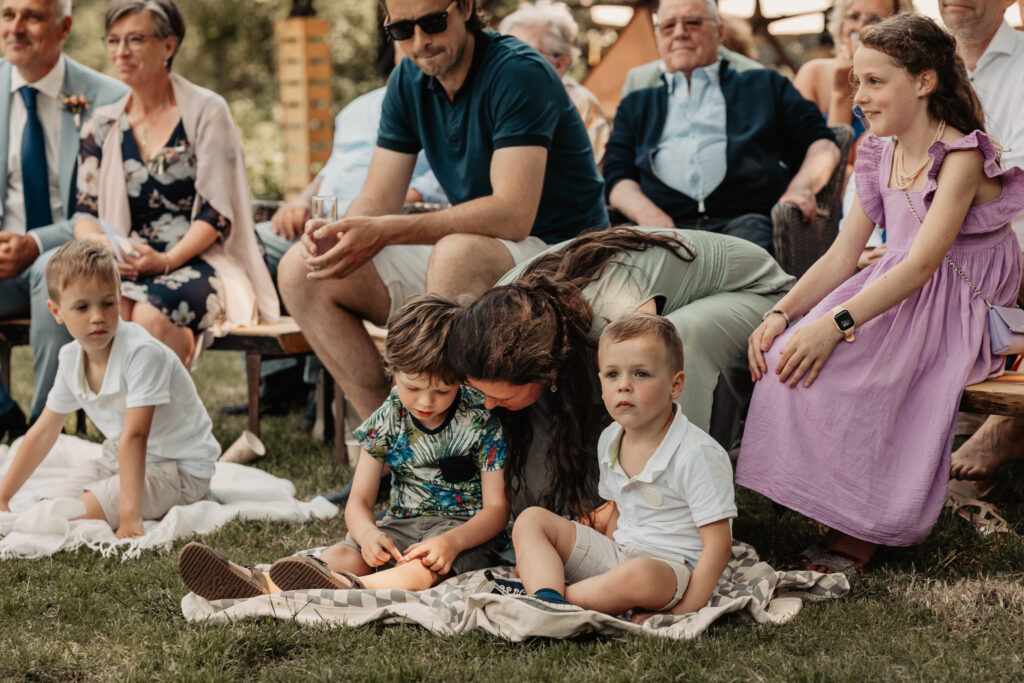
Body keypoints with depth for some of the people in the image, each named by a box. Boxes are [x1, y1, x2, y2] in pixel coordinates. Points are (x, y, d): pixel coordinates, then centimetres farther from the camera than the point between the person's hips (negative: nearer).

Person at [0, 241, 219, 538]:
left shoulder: (142, 353, -27)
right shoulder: (71, 359, -2)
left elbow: (134, 437, -33)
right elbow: (43, 432, 8)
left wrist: (130, 518, -36)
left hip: (182, 470, -8)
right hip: (123, 459, 8)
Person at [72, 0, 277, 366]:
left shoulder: (206, 111, 2)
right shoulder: (102, 126, 15)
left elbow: (217, 214, -5)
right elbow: (85, 213, 12)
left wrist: (167, 260, -20)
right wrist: (104, 248, -12)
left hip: (199, 261, -3)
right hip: (129, 269, 3)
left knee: (150, 314, -35)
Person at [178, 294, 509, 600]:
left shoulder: (481, 422, -8)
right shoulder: (388, 420, 2)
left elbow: (497, 508, -10)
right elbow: (358, 502, 3)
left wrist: (452, 542, -31)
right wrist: (367, 534, -24)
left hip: (468, 530, -4)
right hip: (402, 525, 4)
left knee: (428, 563, -39)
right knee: (344, 554, -27)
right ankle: (262, 587, -56)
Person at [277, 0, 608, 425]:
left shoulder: (519, 73, -19)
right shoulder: (408, 82, 4)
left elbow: (513, 214, -30)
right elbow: (377, 201, 3)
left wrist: (386, 231, -34)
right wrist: (341, 231, -22)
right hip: (470, 251, 8)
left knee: (456, 256, -40)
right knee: (300, 273, -5)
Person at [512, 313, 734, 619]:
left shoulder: (699, 455, -17)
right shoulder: (610, 442, 7)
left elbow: (718, 543, -18)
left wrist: (682, 611, -24)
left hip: (673, 566, -8)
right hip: (617, 553, 8)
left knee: (641, 575, -43)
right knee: (531, 519, -2)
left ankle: (562, 597, -22)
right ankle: (545, 595, -29)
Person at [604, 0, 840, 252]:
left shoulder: (765, 86, 28)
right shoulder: (635, 106, 32)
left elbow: (822, 144, 20)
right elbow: (617, 176, 18)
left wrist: (801, 186, -4)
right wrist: (647, 213, -7)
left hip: (746, 219, 0)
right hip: (666, 228, 1)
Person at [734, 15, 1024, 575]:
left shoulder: (961, 158, -15)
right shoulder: (881, 156, 10)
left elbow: (921, 265, -25)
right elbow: (842, 256, 8)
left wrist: (836, 323, -35)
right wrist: (782, 312, -8)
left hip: (956, 309, -7)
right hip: (894, 296, 7)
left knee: (834, 367, -29)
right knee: (788, 354, -19)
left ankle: (861, 531, -16)